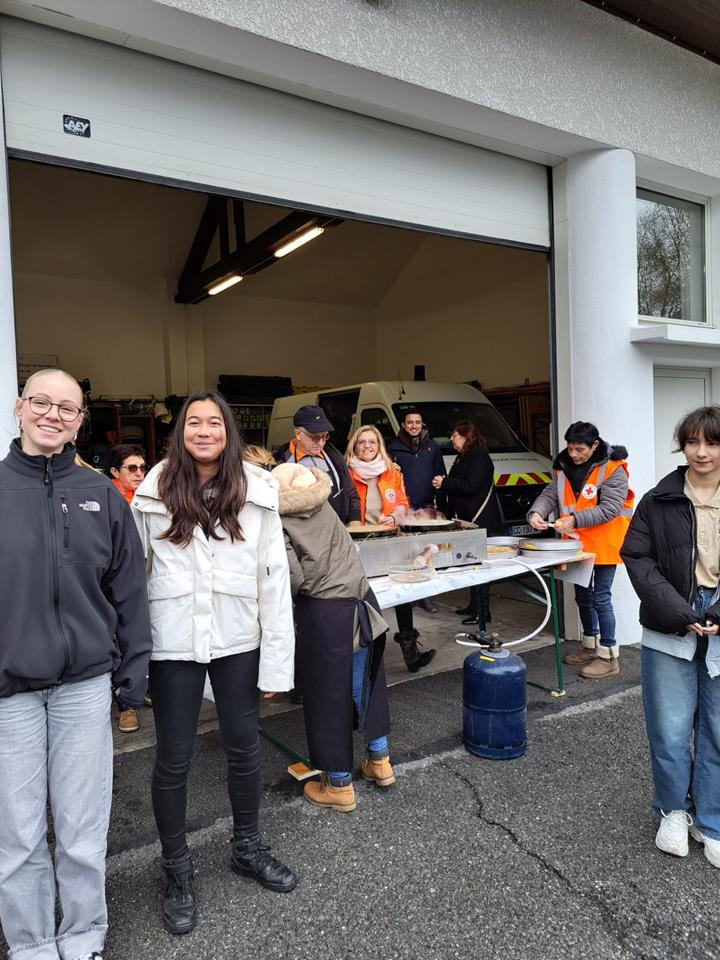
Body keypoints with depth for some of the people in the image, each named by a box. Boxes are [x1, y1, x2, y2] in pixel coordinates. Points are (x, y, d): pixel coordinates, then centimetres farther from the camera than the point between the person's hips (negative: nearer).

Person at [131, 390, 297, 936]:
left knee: (244, 747, 16)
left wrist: (277, 659, -5)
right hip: (172, 643, -1)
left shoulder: (257, 492, -5)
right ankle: (178, 871, 35)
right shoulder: (153, 494, -4)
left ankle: (248, 849, 42)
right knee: (173, 759, 11)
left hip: (238, 640, 1)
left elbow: (275, 577, -4)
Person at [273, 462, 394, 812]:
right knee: (365, 681, 21)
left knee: (327, 694, 9)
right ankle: (379, 761, 38)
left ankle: (339, 786, 23)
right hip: (360, 601, 6)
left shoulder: (276, 520, -12)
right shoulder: (321, 505, 5)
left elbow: (293, 576, -17)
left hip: (322, 612, -6)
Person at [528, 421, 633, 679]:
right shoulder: (564, 467, 3)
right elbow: (550, 494, -1)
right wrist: (536, 512, -22)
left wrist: (575, 519, -31)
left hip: (603, 544, -7)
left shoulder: (613, 469, -16)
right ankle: (590, 646, 35)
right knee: (582, 595, 18)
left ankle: (608, 656, 10)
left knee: (601, 597, -3)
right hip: (577, 543, 7)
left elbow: (610, 508, -23)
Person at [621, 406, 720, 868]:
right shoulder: (660, 500, -2)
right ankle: (674, 811, 30)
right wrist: (678, 613, -14)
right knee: (670, 731, 6)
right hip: (670, 630, -1)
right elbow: (637, 557, -5)